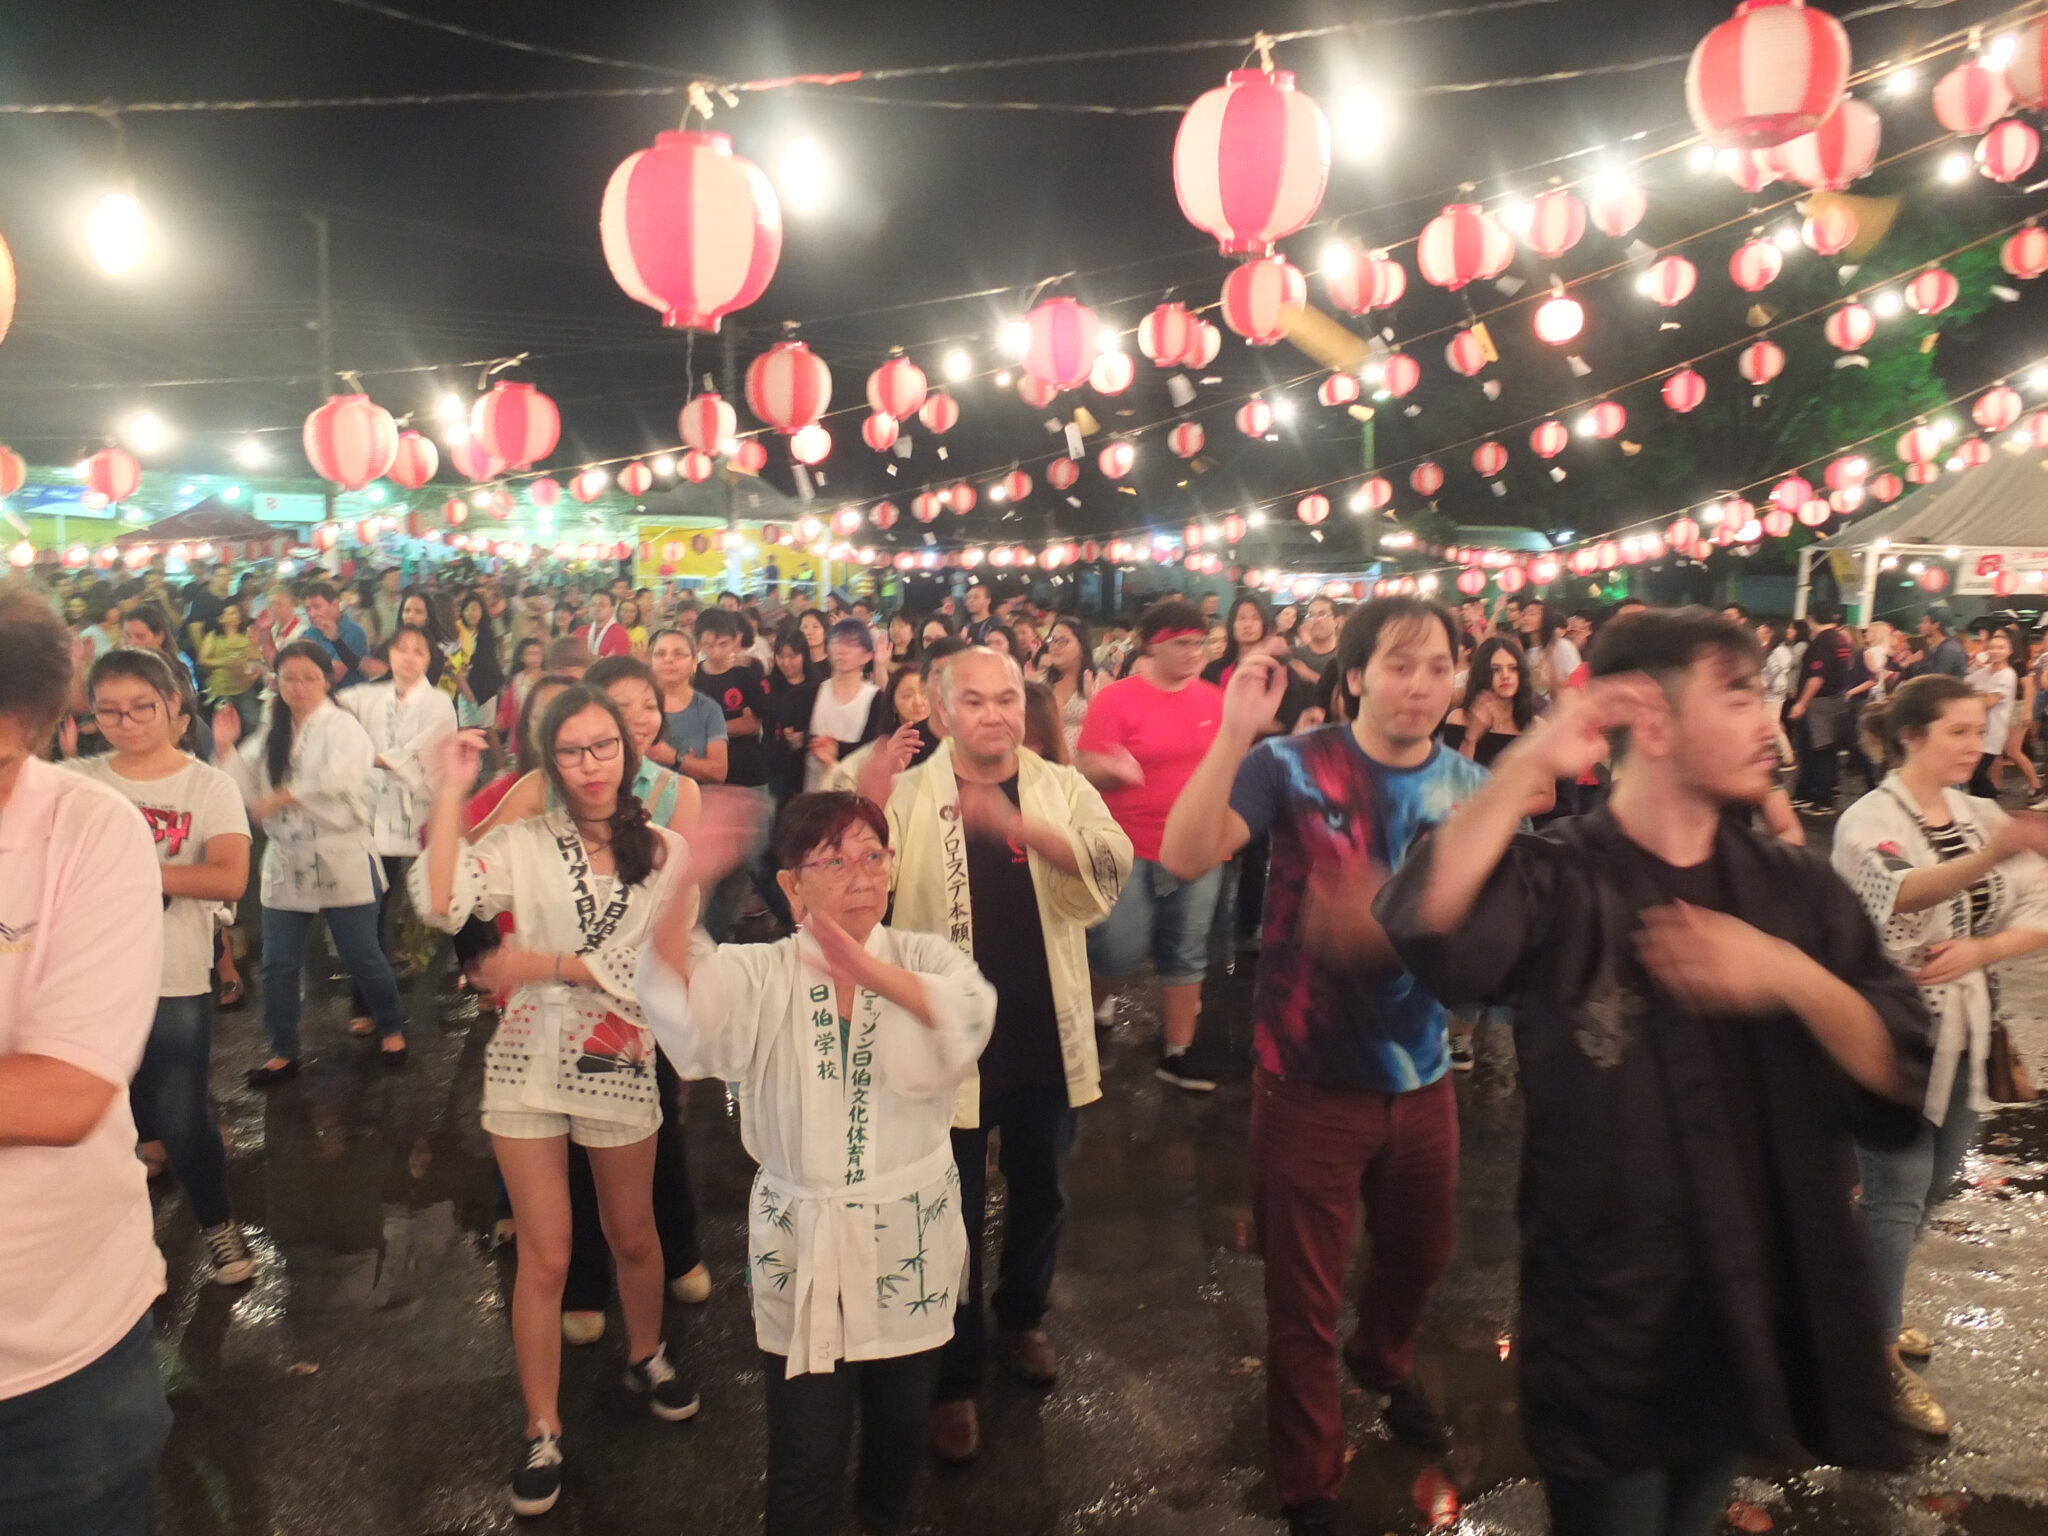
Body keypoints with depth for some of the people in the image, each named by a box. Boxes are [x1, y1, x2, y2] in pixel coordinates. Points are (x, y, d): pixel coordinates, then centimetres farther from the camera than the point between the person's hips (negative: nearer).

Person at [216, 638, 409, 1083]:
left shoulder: (343, 727, -7)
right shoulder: (271, 735, 13)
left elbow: (337, 780, -24)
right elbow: (247, 790, 7)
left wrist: (279, 798, -17)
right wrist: (225, 749, -5)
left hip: (342, 860, -5)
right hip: (286, 863, 5)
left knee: (362, 955, 5)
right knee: (278, 963, 7)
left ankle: (392, 1029, 27)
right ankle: (283, 1052, 22)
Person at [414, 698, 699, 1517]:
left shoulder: (664, 851, -4)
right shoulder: (522, 844, -7)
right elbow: (439, 906, -24)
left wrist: (548, 964, -16)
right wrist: (451, 792, -23)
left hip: (621, 1066, 1)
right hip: (529, 1067, -1)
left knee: (632, 1237, 20)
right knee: (545, 1258, 8)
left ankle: (646, 1357, 47)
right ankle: (542, 1431, 25)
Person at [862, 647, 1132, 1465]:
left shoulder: (1062, 787, -3)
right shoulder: (908, 794, -7)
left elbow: (1111, 863, -21)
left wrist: (1017, 823, -37)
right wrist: (866, 816, -37)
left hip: (1045, 1037, 3)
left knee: (1040, 1194, 22)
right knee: (956, 1213, 9)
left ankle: (1023, 1316, 49)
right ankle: (955, 1378, 29)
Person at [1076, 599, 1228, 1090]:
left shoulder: (1213, 699, 5)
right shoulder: (1116, 698, -9)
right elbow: (1088, 771, -11)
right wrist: (1114, 769, -31)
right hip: (1130, 849, -4)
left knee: (1186, 954, 9)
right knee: (1120, 951, -3)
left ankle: (1177, 1052, 21)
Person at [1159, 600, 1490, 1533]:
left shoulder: (1472, 787, -2)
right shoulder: (1293, 766, -14)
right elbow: (1184, 857, -27)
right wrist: (1234, 736, -38)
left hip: (1419, 1076, 5)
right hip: (1309, 1080, -4)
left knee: (1421, 1255, 27)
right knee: (1303, 1300, 10)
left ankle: (1380, 1365, 61)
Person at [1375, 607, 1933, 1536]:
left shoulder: (1794, 886, 0)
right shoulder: (1556, 879, -16)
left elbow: (1904, 1080, -4)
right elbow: (1423, 929, -38)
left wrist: (1796, 979, -21)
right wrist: (1528, 765, -39)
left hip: (1764, 1315, 5)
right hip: (1607, 1328, -5)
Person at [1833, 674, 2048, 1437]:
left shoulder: (1984, 816, 3)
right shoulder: (1869, 819, -17)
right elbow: (1899, 896, -39)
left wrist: (1976, 951, -20)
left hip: (1964, 1031, 7)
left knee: (1931, 1187, 19)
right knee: (1898, 1193, 0)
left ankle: (1869, 1300, 40)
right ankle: (1881, 1354, 15)